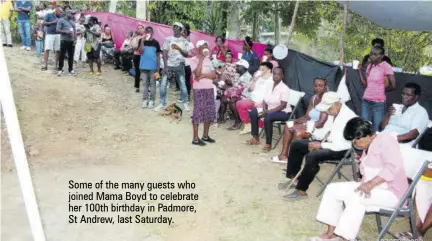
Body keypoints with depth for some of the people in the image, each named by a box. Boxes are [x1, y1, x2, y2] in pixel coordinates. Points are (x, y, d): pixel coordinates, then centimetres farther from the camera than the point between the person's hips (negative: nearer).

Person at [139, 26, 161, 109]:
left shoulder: (155, 42, 0)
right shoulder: (142, 41, 3)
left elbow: (158, 55, 3)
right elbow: (141, 51, -12)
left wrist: (158, 67, -1)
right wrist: (142, 41, -19)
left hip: (153, 66, -1)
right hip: (143, 66, 1)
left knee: (152, 84, 5)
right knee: (145, 83, 8)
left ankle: (151, 100, 11)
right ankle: (145, 99, 14)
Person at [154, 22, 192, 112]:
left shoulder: (184, 41, 3)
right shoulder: (168, 39, 1)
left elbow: (186, 55, 0)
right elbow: (164, 53, -2)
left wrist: (179, 48, -17)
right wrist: (166, 66, -10)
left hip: (179, 65, 0)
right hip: (168, 64, 0)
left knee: (183, 84, 4)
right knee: (163, 84, -2)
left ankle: (185, 103, 16)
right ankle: (162, 103, 9)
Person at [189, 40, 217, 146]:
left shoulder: (208, 60, 14)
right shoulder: (193, 59, -5)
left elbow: (214, 75, 5)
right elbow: (197, 73, -20)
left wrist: (204, 75, -13)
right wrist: (201, 59, -16)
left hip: (209, 88, 7)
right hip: (199, 89, -7)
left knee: (209, 112, 9)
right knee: (198, 112, -5)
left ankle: (205, 136, 22)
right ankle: (195, 138, 0)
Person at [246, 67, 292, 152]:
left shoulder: (284, 88, -18)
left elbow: (283, 105, -23)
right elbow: (265, 101, 7)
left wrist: (268, 111, -26)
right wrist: (264, 110, -13)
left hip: (283, 112, -8)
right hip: (270, 110, 8)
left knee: (268, 117, -35)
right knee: (253, 112, -5)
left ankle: (268, 144, -23)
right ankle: (256, 138, 2)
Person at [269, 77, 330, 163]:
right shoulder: (313, 98, 8)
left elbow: (321, 123, -25)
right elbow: (307, 117, 9)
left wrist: (302, 126, -26)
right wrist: (295, 121, -11)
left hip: (322, 129, -9)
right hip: (311, 125, 10)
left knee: (298, 132, -30)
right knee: (288, 125, 3)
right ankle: (284, 155, 0)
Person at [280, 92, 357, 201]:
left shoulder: (348, 117, -25)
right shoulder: (337, 111, 2)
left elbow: (344, 145, -27)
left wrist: (321, 145, -21)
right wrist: (320, 143, -1)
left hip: (342, 150, -10)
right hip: (331, 142, 10)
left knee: (312, 156, -35)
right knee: (296, 144, 5)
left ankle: (301, 190, -22)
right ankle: (293, 178, 12)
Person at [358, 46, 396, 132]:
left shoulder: (386, 67, -10)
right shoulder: (370, 66, 9)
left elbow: (393, 85, -12)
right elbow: (365, 84, 6)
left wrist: (382, 90, 4)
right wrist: (359, 70, -1)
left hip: (379, 102, -6)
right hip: (366, 101, 6)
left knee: (377, 129, -1)